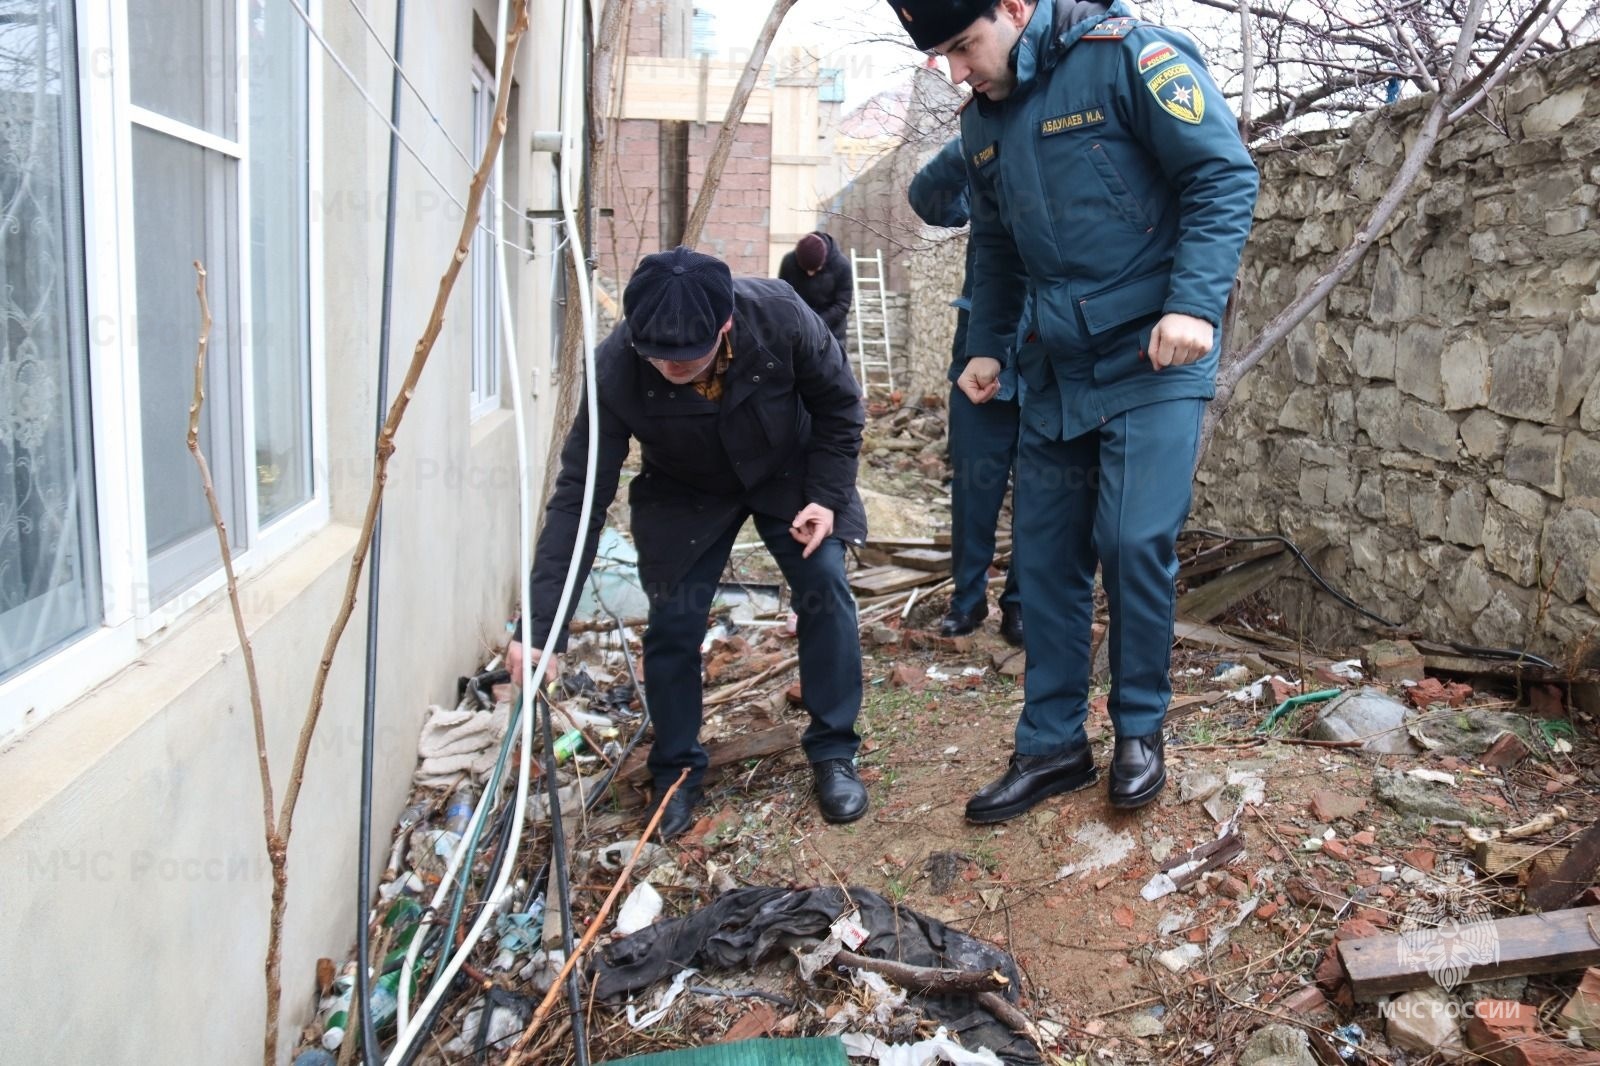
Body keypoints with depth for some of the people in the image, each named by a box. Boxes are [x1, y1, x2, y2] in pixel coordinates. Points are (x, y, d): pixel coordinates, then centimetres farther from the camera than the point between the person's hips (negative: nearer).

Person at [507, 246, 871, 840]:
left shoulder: (780, 317, -34)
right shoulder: (615, 370, -34)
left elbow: (838, 406, -13)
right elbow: (579, 497, -30)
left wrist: (827, 496, -20)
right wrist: (541, 627, -35)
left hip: (788, 476, 1)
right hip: (686, 496, 0)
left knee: (826, 588, -11)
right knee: (672, 623, -8)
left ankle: (833, 755, 7)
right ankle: (676, 773, 13)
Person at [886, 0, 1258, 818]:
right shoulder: (981, 121, 9)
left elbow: (1225, 175, -13)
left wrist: (1195, 303, -22)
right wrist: (987, 345, 17)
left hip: (1152, 360, -6)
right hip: (1053, 370, 7)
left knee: (1135, 542, -10)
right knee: (1046, 555, 6)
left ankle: (1140, 730, 13)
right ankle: (1052, 746, 19)